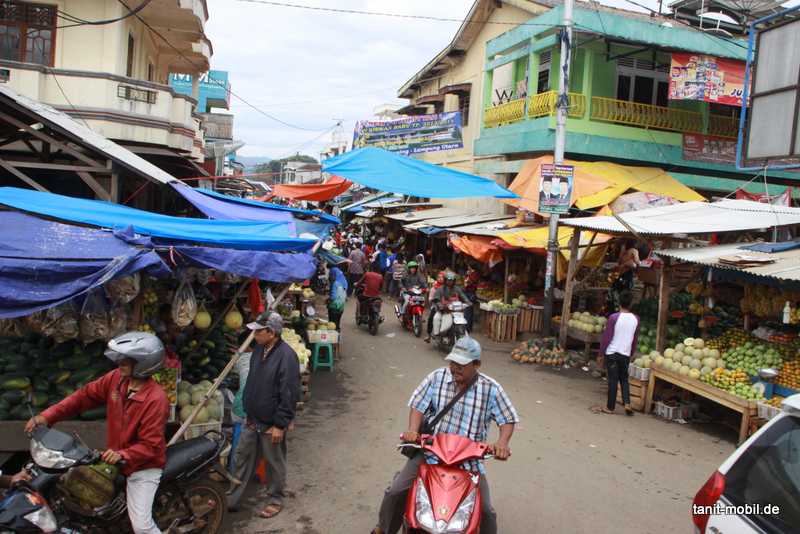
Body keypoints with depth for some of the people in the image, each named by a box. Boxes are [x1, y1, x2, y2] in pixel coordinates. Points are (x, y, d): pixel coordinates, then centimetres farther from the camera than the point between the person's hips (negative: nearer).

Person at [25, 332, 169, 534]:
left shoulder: (156, 399, -28)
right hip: (114, 458, 8)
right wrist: (48, 416, -6)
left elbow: (150, 445, -27)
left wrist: (122, 455, -41)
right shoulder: (116, 378, -8)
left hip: (143, 466, -7)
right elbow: (85, 395, 0)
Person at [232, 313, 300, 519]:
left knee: (274, 463, 10)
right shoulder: (259, 349, 2)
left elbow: (289, 394, -23)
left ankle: (275, 499, 29)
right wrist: (248, 411, 18)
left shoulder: (286, 356, -24)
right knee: (241, 456, 17)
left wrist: (280, 425, -20)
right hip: (252, 420, 8)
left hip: (271, 424, -7)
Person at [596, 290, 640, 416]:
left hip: (611, 353, -3)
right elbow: (635, 339, 9)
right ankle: (627, 403, 2)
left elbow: (606, 337, -10)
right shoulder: (635, 319, 0)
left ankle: (610, 407, 9)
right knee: (624, 379, 16)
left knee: (613, 380, 3)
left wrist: (601, 353, -1)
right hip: (625, 354, 3)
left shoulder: (614, 317, -13)